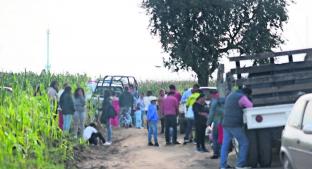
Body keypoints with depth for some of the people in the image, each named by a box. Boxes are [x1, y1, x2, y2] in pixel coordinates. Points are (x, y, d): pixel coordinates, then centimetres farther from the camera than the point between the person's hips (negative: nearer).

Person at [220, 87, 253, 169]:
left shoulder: (230, 95, 20)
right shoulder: (242, 97, -5)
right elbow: (252, 107, -7)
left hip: (226, 124, 8)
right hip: (235, 125, -8)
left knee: (225, 145, 9)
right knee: (244, 143, -1)